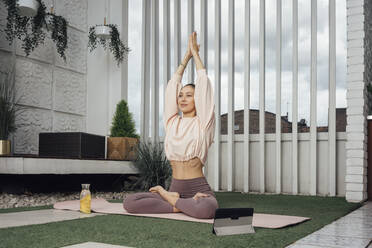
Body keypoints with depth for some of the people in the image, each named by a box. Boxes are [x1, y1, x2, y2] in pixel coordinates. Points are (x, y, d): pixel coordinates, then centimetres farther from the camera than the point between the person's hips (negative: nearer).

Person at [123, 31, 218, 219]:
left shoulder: (202, 123, 1)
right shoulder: (173, 122, 13)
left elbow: (203, 85, 0)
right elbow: (172, 86, 14)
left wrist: (196, 54, 10)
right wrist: (186, 56, 18)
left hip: (199, 189, -3)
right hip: (175, 188, 3)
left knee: (205, 209, -39)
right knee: (129, 202, -18)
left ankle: (173, 199, -8)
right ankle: (180, 206, -8)